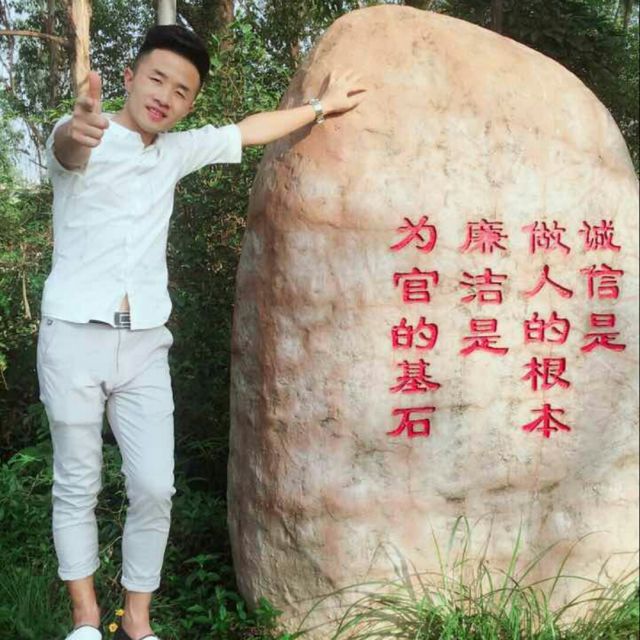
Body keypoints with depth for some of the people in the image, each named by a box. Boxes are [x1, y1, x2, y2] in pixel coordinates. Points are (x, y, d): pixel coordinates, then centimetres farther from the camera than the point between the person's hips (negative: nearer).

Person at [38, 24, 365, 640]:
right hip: (75, 337, -4)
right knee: (77, 488, 5)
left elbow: (248, 129, 24)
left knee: (154, 489, -3)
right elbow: (66, 149, -29)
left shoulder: (177, 151, 12)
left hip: (144, 345, 4)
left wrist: (321, 105, 30)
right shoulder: (82, 141, -5)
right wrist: (78, 128, -54)